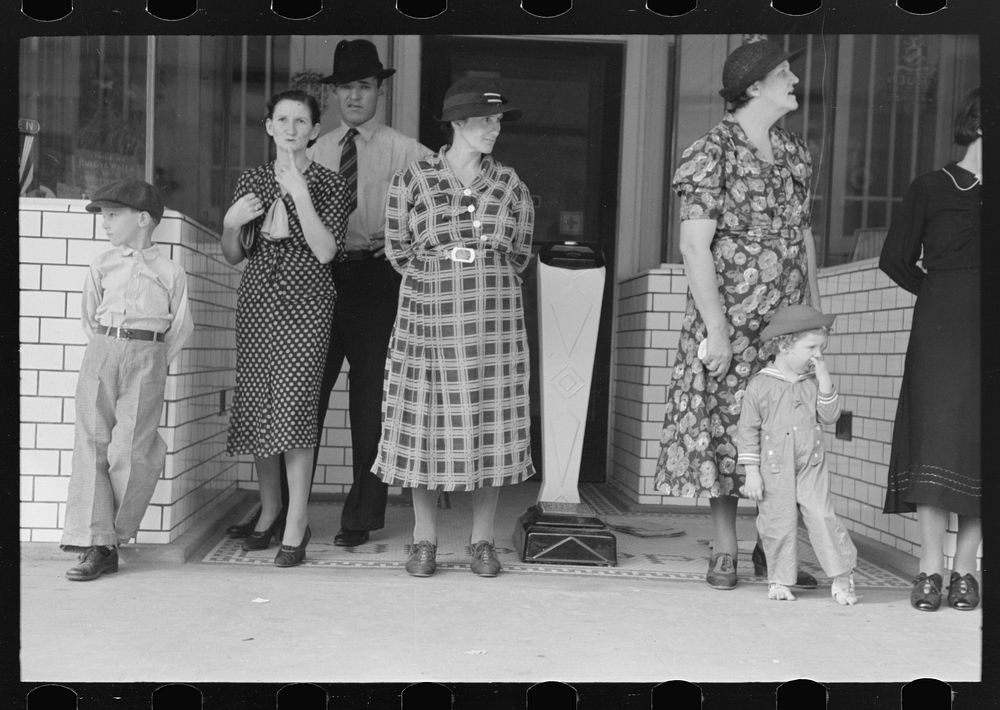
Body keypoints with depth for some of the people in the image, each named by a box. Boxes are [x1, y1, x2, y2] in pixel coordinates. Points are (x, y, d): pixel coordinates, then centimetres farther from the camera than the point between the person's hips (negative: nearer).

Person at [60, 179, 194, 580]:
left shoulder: (169, 272, 5)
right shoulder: (102, 266, 12)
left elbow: (181, 326, 9)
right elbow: (89, 318, 17)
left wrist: (152, 362, 6)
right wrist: (108, 352, 10)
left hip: (146, 358, -3)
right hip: (101, 353, 3)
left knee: (128, 451, -7)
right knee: (92, 445, -4)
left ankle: (114, 535, 14)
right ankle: (96, 544, -1)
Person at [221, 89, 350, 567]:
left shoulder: (329, 184, 1)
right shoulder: (252, 181, 12)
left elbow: (325, 252, -11)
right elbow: (233, 256, 15)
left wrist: (299, 193, -15)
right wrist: (231, 223, -5)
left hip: (305, 304, -4)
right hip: (257, 301, 4)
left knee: (294, 406, -11)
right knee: (256, 406, 6)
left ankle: (296, 521, -2)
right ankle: (270, 509, 23)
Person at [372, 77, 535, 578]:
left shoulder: (511, 186, 6)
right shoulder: (412, 181, 0)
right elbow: (398, 251, 8)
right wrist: (438, 277, 11)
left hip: (494, 322, 2)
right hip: (428, 319, -1)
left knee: (490, 425, 2)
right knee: (426, 424, 2)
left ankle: (482, 540, 15)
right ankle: (424, 540, 16)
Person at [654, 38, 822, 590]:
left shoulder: (794, 152, 13)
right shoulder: (713, 153, -8)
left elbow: (804, 234, 17)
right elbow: (694, 246, -13)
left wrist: (815, 311, 13)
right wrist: (716, 328, -17)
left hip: (787, 322, 6)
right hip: (730, 321, -6)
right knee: (725, 428, 1)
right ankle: (724, 552, 15)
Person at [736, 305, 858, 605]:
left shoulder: (815, 381, 6)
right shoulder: (760, 384, -6)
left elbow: (830, 416, -1)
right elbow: (748, 430, -4)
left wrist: (824, 380, -10)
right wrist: (751, 472, -8)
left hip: (812, 466, 3)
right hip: (775, 469, -2)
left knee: (822, 517, -5)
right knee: (778, 524, 3)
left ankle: (842, 575, 7)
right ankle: (780, 580, 19)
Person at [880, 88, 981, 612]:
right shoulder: (931, 188, 6)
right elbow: (895, 260, 8)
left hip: (979, 337, 3)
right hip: (939, 332, -3)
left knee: (979, 445, 0)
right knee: (937, 439, -7)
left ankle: (964, 570, 8)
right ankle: (930, 570, -1)